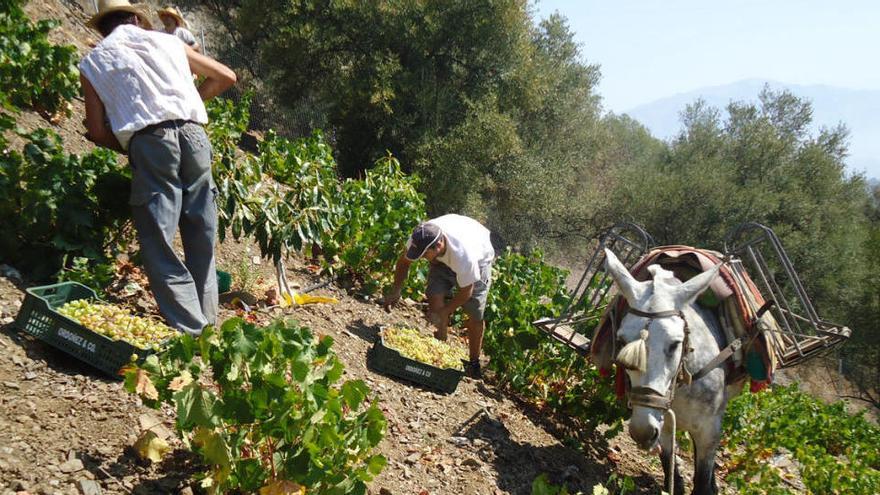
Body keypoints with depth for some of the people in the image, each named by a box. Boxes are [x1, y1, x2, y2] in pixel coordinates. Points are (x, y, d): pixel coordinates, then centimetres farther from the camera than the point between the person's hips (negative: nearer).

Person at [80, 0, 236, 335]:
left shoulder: (93, 62, 16)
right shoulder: (168, 41, 22)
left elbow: (97, 131, 10)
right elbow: (226, 76, 27)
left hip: (149, 141, -3)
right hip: (193, 133, 3)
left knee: (159, 242, -1)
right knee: (202, 240, 12)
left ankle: (190, 331, -7)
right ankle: (207, 323, 17)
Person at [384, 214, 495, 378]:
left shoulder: (464, 254, -46)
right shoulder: (420, 238, -33)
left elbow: (465, 291, -28)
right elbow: (404, 261, -10)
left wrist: (443, 312, -23)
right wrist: (395, 290, -15)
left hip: (479, 259, -4)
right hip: (444, 258, 4)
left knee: (475, 316, -5)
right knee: (435, 297, -16)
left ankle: (474, 363, 16)